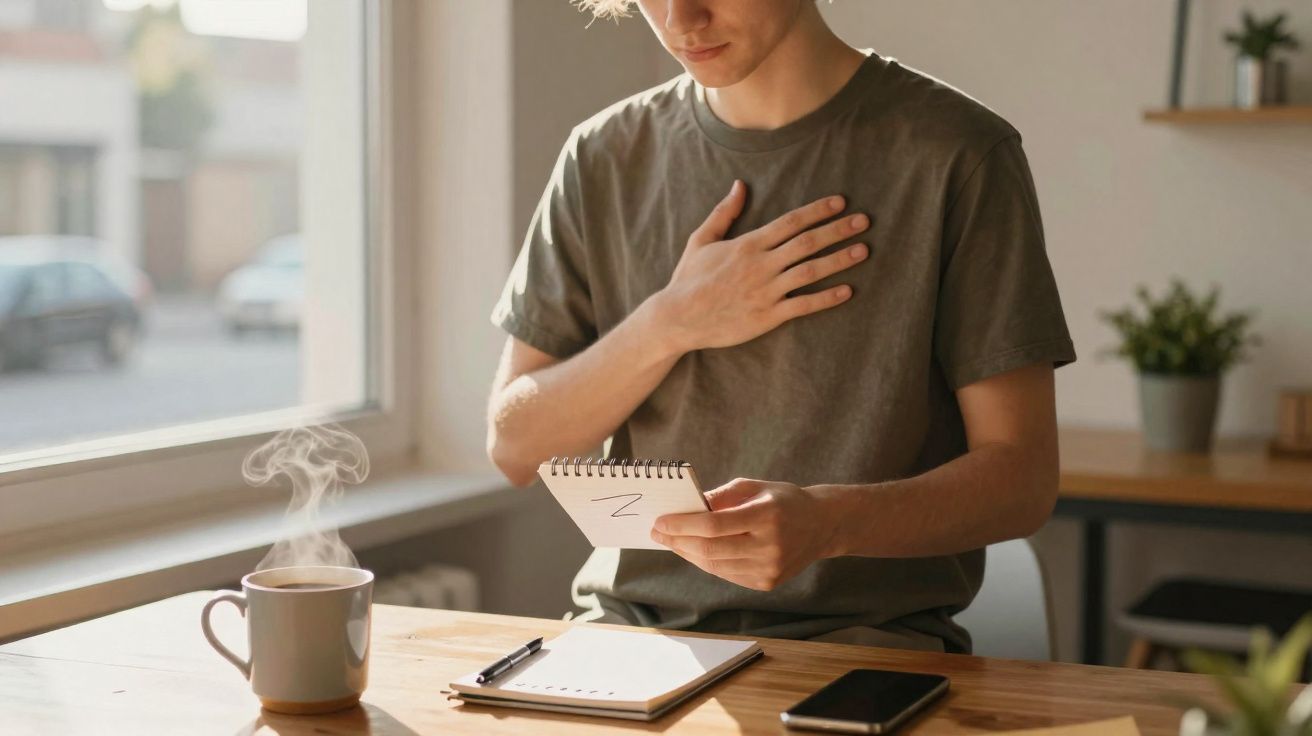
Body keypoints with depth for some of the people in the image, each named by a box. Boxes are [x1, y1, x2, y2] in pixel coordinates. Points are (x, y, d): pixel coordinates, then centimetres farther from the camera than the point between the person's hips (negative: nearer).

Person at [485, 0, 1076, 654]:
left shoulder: (954, 156, -3)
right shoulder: (605, 156, 10)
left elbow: (1024, 475, -5)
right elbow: (514, 446, 10)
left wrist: (825, 521, -24)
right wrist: (670, 325, -6)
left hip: (863, 636, -3)